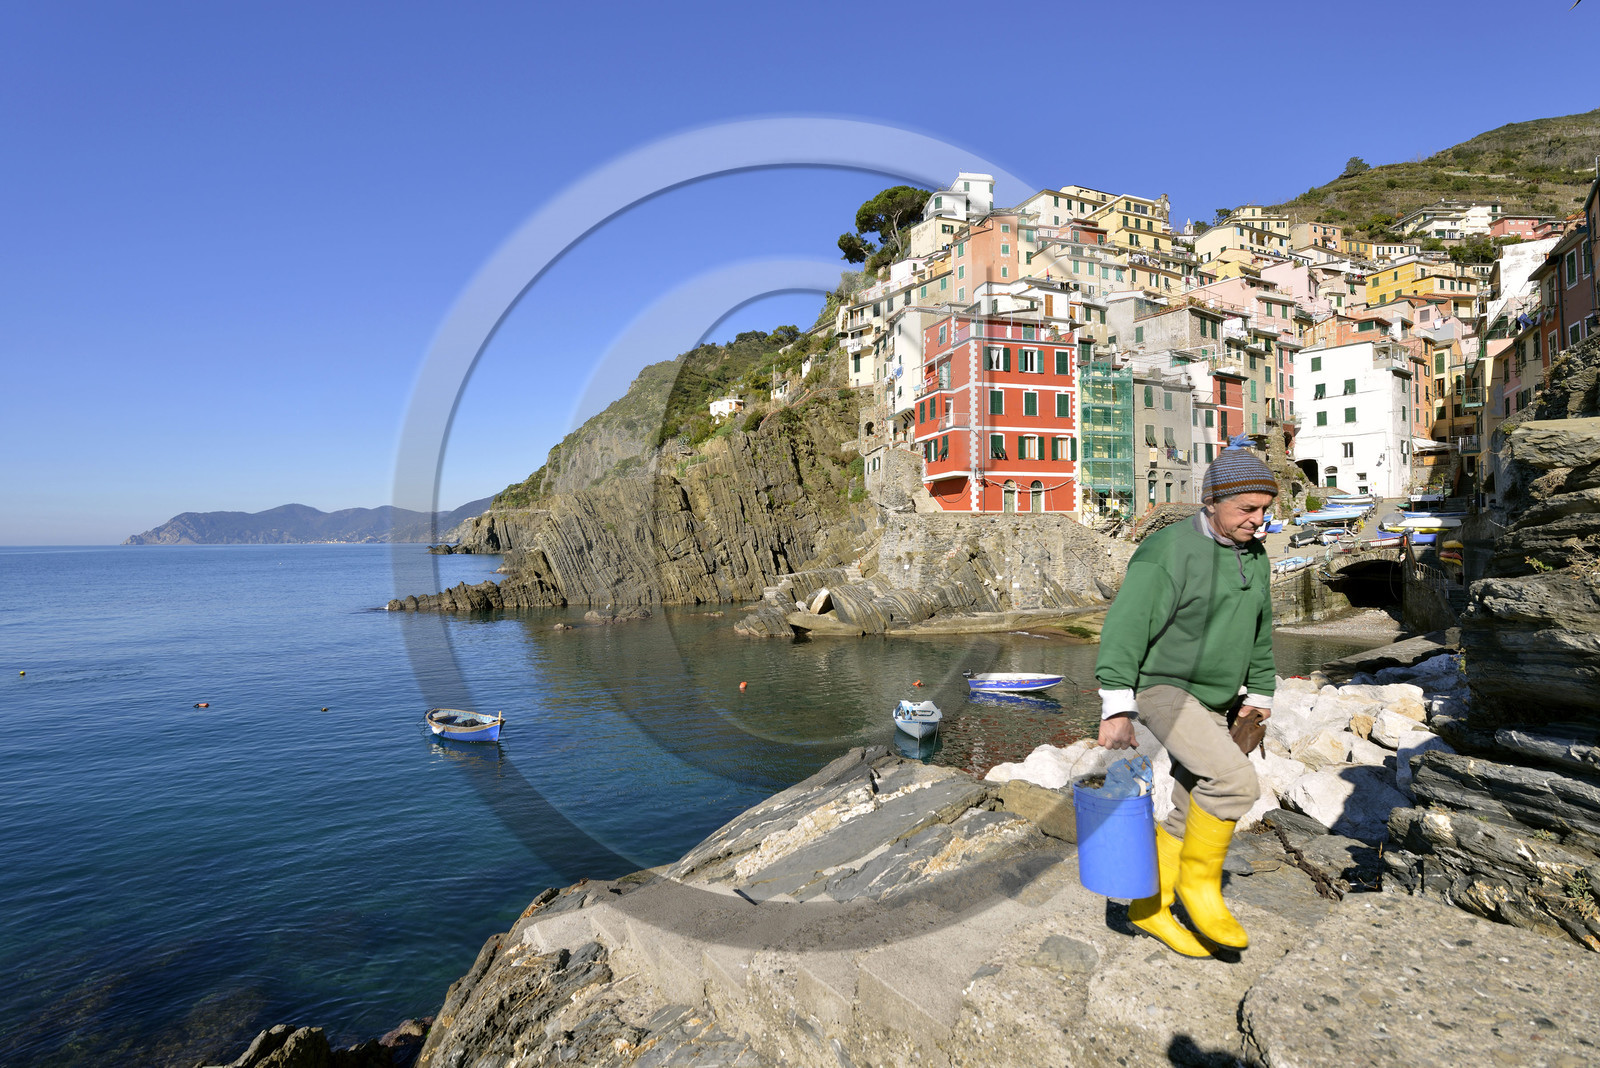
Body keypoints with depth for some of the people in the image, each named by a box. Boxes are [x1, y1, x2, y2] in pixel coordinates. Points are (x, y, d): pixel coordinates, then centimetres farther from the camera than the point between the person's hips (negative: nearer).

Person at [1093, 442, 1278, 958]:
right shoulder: (1168, 551, -18)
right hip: (1162, 689, -8)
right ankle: (1198, 880, -1)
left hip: (1211, 701, 8)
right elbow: (1126, 629, -22)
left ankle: (1150, 907, 26)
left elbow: (1259, 631, 20)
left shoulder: (1253, 555, 7)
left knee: (1193, 813, 11)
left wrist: (1259, 693, 21)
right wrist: (1117, 708, -26)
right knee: (1235, 780, -24)